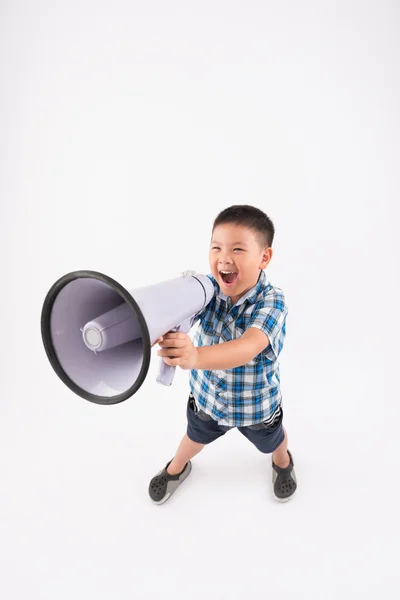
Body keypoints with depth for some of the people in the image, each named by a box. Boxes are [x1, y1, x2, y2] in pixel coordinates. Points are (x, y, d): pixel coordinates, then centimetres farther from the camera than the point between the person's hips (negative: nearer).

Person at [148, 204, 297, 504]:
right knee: (196, 437, 31)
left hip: (257, 404, -1)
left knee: (271, 442, 31)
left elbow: (247, 348, -49)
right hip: (207, 395, 2)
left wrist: (195, 356, -67)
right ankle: (177, 467, 65)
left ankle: (283, 460, 68)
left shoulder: (272, 300, -33)